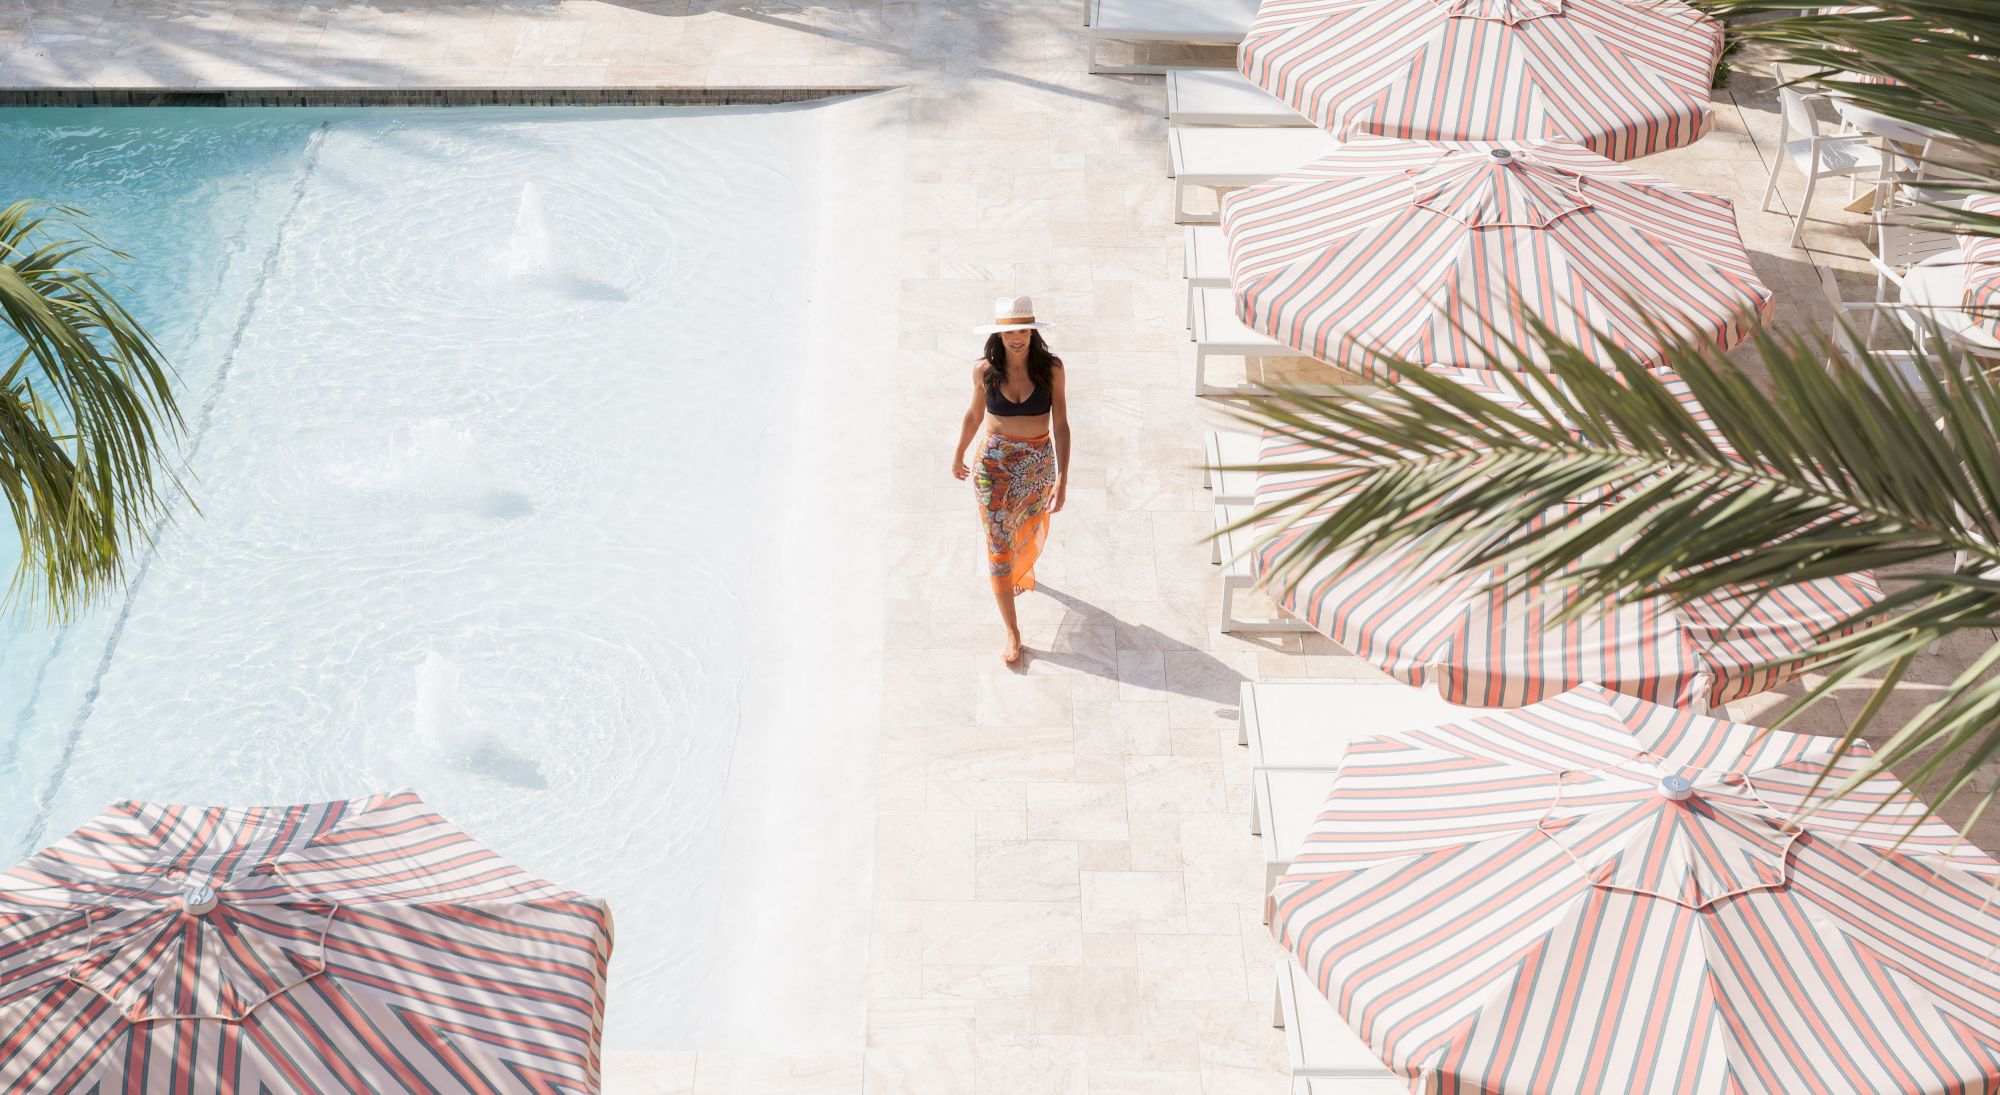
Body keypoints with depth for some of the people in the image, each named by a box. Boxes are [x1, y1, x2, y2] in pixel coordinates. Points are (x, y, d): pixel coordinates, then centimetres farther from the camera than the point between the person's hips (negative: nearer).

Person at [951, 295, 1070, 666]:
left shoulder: (1051, 369, -15)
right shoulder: (985, 370, -13)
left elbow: (1060, 425, -12)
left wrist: (1062, 478, -18)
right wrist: (958, 455, 17)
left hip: (1039, 464, 1)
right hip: (994, 463, -1)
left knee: (1031, 535, 24)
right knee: (999, 547, 0)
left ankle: (1023, 571, 60)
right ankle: (1012, 632, 10)